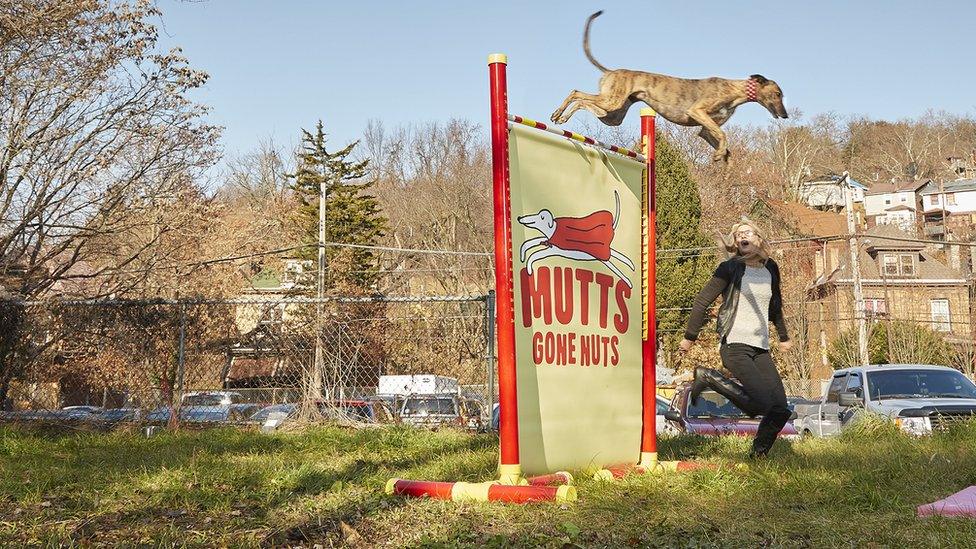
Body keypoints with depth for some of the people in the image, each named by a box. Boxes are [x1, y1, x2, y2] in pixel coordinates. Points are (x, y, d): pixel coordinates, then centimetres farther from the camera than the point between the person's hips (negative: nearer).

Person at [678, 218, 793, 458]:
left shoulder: (770, 269, 13)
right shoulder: (730, 268, -4)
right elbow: (702, 301, -1)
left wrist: (783, 336, 39)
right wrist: (690, 337, 0)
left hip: (761, 349, 6)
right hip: (735, 346, -6)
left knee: (781, 409, -4)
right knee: (762, 403, -21)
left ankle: (758, 454, 15)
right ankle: (709, 378, -4)